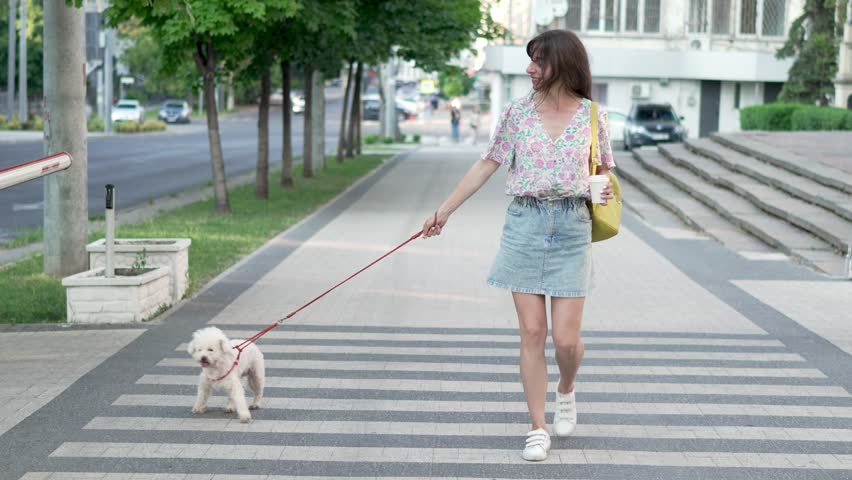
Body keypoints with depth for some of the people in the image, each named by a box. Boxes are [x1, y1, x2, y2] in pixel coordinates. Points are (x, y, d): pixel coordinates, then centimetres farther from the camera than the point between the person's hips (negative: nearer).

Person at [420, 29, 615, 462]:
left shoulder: (592, 116, 2)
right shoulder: (517, 112, 3)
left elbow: (605, 171, 14)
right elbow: (486, 166, 7)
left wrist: (605, 192, -10)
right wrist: (444, 210, 6)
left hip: (572, 228, -1)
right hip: (524, 224, 1)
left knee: (566, 338, -3)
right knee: (532, 332, 0)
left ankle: (566, 391, 31)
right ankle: (538, 429, 9)